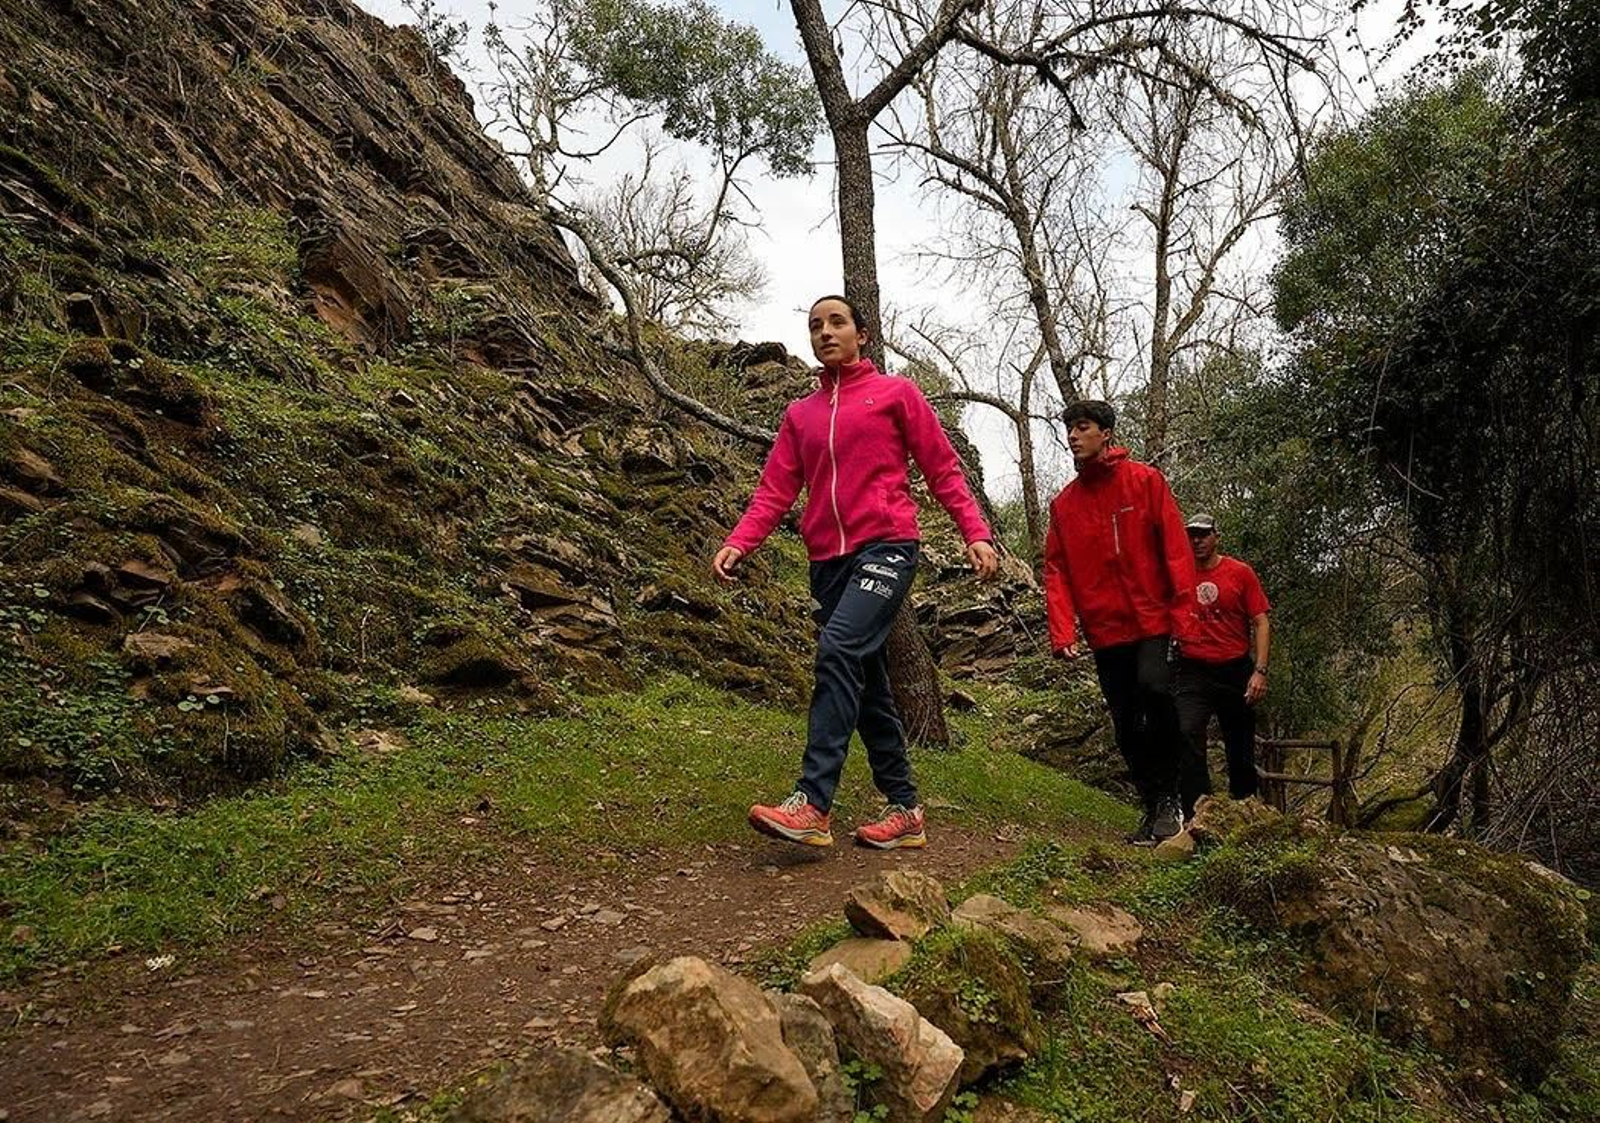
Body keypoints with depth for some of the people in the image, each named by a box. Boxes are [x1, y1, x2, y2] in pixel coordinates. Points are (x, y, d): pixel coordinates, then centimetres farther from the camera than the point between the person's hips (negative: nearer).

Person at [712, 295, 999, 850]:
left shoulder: (896, 393, 9)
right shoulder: (800, 414, 19)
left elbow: (943, 469, 5)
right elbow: (775, 490, 10)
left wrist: (976, 533, -7)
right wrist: (738, 543, -7)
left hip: (886, 546, -5)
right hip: (828, 559, 6)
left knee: (839, 649, -26)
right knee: (867, 685, 6)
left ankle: (813, 803, -29)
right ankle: (905, 809, 15)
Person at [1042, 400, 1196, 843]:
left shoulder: (1145, 480, 2)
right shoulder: (1063, 503, 10)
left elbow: (1175, 547, -3)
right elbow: (1056, 571, 6)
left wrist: (1183, 608, -13)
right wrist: (1062, 632, -5)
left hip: (1152, 619, -4)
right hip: (1105, 629, 4)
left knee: (1153, 687, -25)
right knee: (1126, 724, 6)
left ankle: (1169, 796, -7)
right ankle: (1152, 810, 20)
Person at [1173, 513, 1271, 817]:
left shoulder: (1241, 573, 2)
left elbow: (1261, 623, 0)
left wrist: (1260, 670, -10)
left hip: (1236, 671, 1)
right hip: (1193, 672, 0)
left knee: (1240, 747, 9)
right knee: (1186, 734, -21)